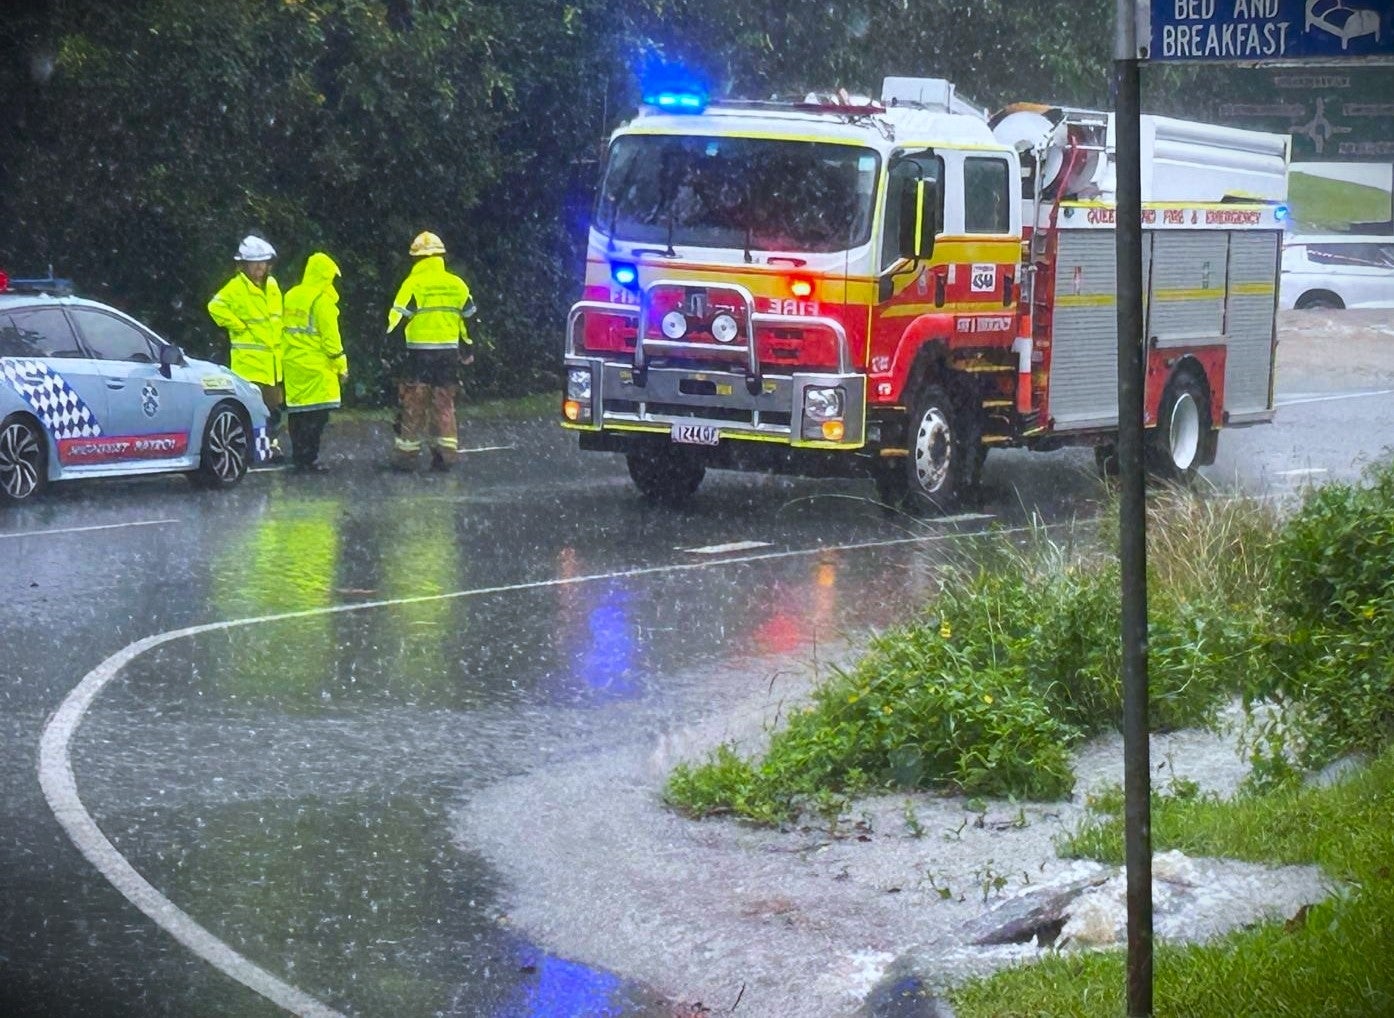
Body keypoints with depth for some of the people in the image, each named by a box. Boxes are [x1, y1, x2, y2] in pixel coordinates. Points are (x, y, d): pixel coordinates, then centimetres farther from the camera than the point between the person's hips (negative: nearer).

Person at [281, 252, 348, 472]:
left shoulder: (291, 296, 11)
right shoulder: (322, 300, -12)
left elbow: (283, 330, 16)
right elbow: (330, 336, -12)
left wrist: (284, 357, 23)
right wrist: (341, 365, -6)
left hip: (293, 364, 7)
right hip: (317, 366, -7)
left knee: (297, 412, 12)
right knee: (317, 414, -5)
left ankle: (298, 457, 16)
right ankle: (309, 460, -8)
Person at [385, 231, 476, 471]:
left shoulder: (413, 284, -8)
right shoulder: (457, 284, 7)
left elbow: (398, 318, -11)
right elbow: (470, 318, 14)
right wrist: (467, 350, 24)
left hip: (420, 352, -4)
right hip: (449, 351, 4)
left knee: (413, 403, 1)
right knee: (444, 402, 11)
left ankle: (406, 454, 1)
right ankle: (446, 453, 10)